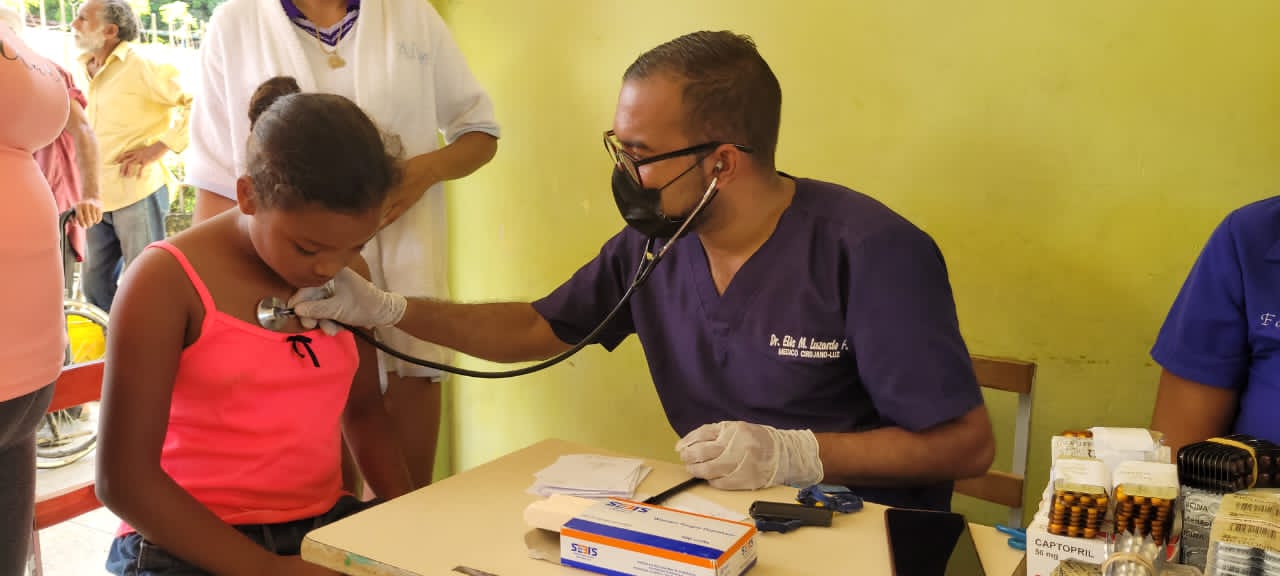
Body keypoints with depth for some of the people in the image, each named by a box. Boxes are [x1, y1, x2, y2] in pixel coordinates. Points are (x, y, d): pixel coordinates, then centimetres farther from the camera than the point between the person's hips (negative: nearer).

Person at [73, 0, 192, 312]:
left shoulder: (141, 67, -11)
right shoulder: (86, 72, 12)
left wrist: (159, 147, -18)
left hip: (137, 194, -8)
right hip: (98, 198, 8)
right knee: (96, 288, 13)